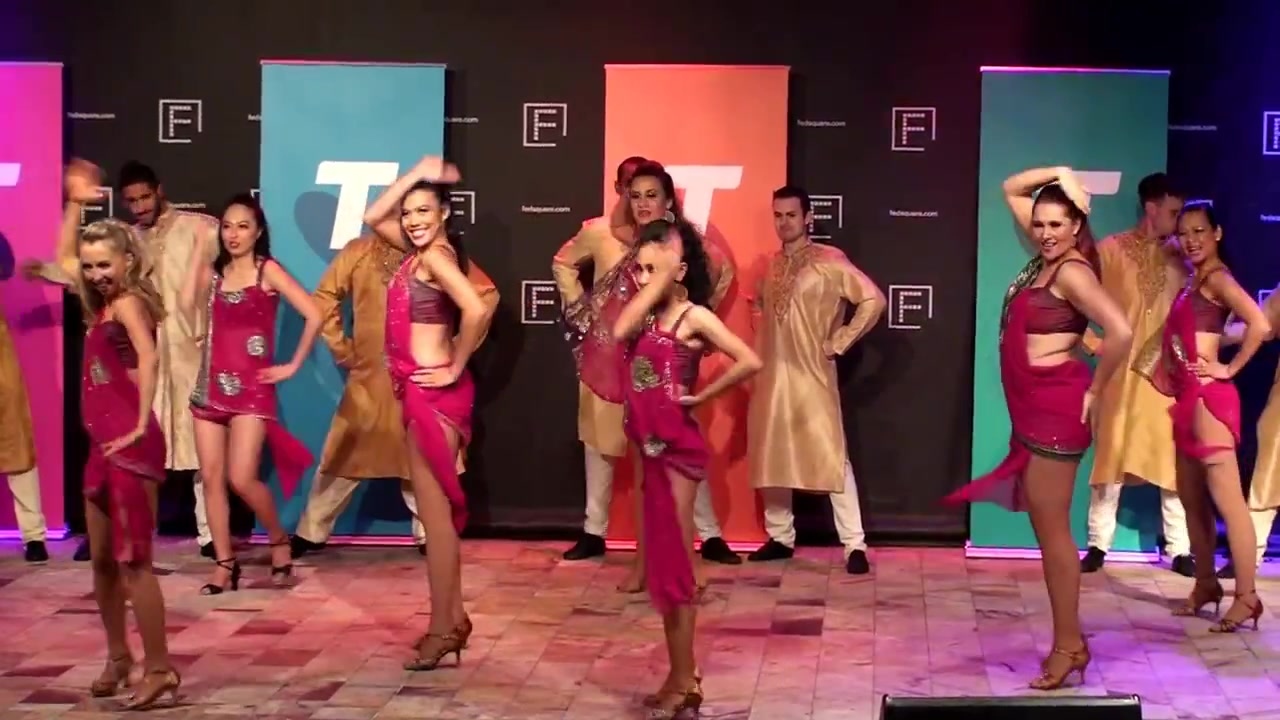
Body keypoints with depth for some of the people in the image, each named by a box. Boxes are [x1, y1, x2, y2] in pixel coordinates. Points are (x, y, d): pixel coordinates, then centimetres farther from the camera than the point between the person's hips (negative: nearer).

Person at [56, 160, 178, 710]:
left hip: (132, 446, -9)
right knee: (102, 560, 14)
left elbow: (148, 358, -28)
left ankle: (160, 670, -1)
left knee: (134, 561, -7)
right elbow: (62, 257, 30)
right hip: (103, 445, 9)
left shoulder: (129, 302, -10)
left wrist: (140, 425, -29)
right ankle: (118, 658, 27)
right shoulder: (102, 304, 14)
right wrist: (76, 204, 23)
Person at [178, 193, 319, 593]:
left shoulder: (268, 270, -3)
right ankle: (224, 563, 10)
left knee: (242, 479, -13)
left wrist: (292, 366, -8)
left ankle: (279, 540, 12)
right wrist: (199, 249, -4)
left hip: (252, 387, -5)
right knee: (211, 478, 2)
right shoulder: (214, 272, 11)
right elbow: (186, 304, -9)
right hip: (211, 386, 5)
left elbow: (313, 315, -12)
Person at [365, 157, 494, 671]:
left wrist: (456, 368, -19)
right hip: (419, 390, 10)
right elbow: (374, 218, 20)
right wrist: (416, 174, 10)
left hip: (433, 391, -10)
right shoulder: (422, 252, 11)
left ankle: (443, 628, 0)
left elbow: (476, 311, -30)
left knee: (434, 509, -5)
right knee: (436, 506, 13)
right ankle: (452, 617, 20)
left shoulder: (436, 256, -15)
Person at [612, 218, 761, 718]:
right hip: (648, 446, 8)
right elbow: (619, 331, -12)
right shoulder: (645, 316, 10)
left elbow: (750, 362, -22)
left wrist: (700, 396, -13)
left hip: (677, 448, -8)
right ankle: (681, 677, 21)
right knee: (662, 564, 12)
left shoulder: (695, 317, -10)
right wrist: (654, 277, -8)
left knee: (674, 563, -3)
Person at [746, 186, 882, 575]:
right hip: (770, 375, 7)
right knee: (770, 456, 10)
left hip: (812, 375, -6)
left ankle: (855, 545, -7)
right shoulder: (771, 264, 11)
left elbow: (873, 299, -13)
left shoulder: (829, 261, -8)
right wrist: (762, 339, 13)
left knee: (831, 457, -9)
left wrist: (839, 342, -11)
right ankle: (780, 537, 22)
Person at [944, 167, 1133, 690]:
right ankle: (1069, 640, 20)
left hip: (1056, 407, -10)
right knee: (1047, 529, 13)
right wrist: (1058, 175, 4)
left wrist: (1093, 392, -18)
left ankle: (1067, 646, 5)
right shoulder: (1047, 256, 9)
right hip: (1034, 407, 10)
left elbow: (1120, 332, -29)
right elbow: (1012, 190, 21)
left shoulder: (1072, 272, -16)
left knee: (1052, 531, -3)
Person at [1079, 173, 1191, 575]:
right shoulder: (1111, 250, -2)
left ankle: (1179, 550, 10)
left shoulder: (1178, 257, 6)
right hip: (1121, 371, -2)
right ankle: (1098, 544, 11)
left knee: (1173, 461, 3)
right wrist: (1090, 340, -4)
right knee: (1110, 457, 3)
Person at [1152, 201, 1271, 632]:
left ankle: (1247, 596, -8)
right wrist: (1167, 371, 2)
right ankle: (1206, 585, 23)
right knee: (1191, 498, 14)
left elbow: (1260, 325, -24)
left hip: (1209, 398, -10)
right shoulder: (1193, 281, 16)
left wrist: (1230, 368, -16)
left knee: (1226, 498, -9)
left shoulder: (1217, 278, -11)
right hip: (1189, 397, 10)